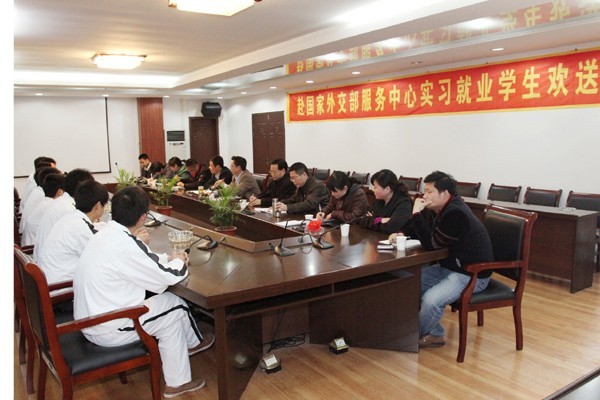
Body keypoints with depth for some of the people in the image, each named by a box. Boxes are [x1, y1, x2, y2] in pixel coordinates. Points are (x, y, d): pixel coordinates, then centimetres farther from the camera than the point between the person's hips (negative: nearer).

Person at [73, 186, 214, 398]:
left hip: (90, 321, 9)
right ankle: (194, 342, 29)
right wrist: (178, 262, 2)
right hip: (107, 331, -9)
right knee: (176, 306, 3)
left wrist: (167, 259, 7)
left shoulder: (105, 234, 1)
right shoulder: (125, 246, -27)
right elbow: (163, 280, -17)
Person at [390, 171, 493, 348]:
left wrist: (417, 213, -21)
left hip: (472, 274, -10)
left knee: (431, 300, -28)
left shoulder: (456, 214, -26)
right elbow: (428, 230, 20)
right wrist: (403, 233, 3)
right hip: (448, 266, 10)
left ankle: (416, 336, 3)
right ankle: (435, 335, 10)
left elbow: (431, 244, -22)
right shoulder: (447, 208, 4)